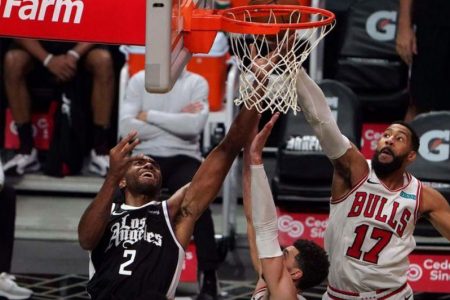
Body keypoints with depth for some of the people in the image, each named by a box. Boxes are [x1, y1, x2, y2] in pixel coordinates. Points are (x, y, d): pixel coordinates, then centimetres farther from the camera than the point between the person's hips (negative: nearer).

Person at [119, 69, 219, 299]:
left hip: (184, 158, -1)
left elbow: (194, 125, -13)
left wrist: (149, 116, -6)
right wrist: (177, 122, -6)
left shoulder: (196, 83, 6)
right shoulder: (139, 80, 9)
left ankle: (209, 274, -26)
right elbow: (127, 127, -4)